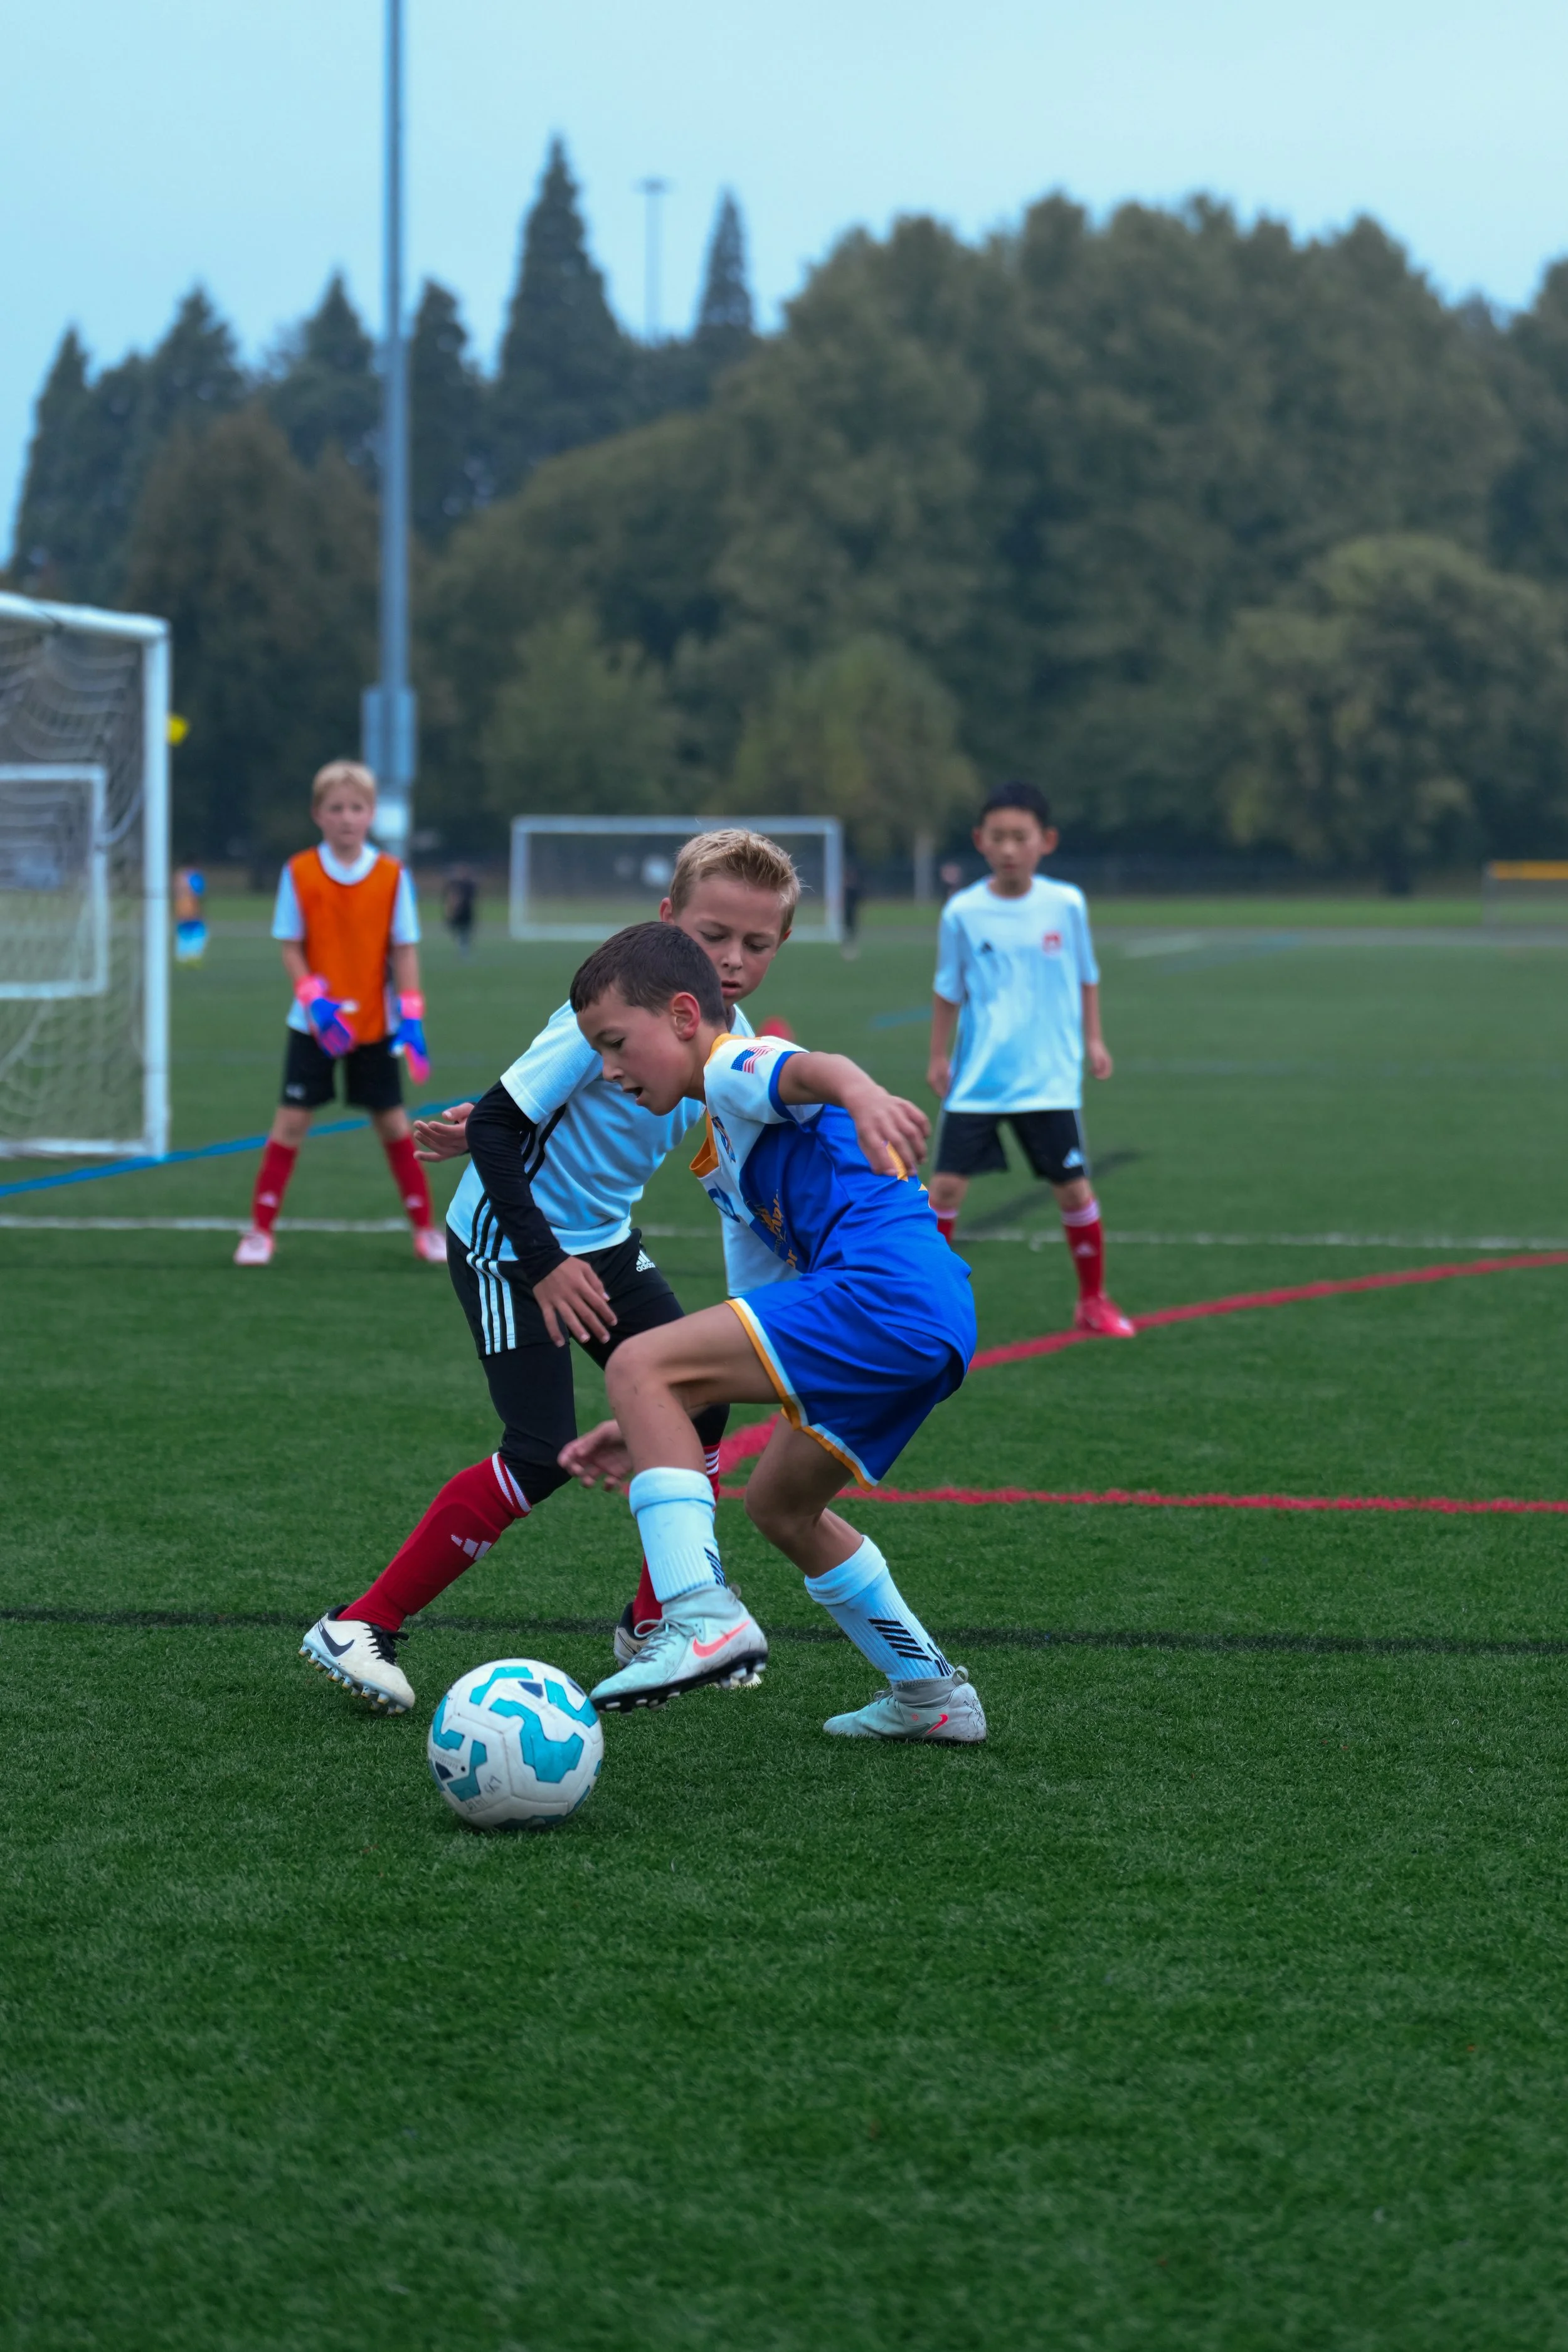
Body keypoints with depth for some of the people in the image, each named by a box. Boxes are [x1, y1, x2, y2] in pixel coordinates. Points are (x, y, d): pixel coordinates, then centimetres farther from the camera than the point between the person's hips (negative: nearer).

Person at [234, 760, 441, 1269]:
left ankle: (425, 1227, 18)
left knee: (392, 1120, 7)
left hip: (375, 1023, 1)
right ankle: (260, 1230, 4)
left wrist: (410, 1016, -10)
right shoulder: (299, 874, -6)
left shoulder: (392, 876, -4)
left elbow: (404, 949, -2)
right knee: (293, 1117, -3)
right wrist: (312, 997, -18)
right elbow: (290, 945, -4)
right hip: (316, 1024, -1)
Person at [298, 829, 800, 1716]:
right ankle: (358, 1628, -8)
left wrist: (496, 1130, 6)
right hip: (508, 1244, -8)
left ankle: (655, 1624, 19)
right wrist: (544, 1262, -27)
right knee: (545, 1456, -15)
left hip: (604, 1241, 8)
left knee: (698, 1404, 3)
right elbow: (503, 1123, -25)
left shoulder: (732, 1037, -2)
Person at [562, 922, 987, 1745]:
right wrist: (651, 1433, 31)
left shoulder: (735, 1067, 4)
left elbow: (808, 1069, -23)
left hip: (884, 1286, -10)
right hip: (931, 1334, 10)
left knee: (638, 1366, -15)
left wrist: (860, 1093, -47)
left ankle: (703, 1616, -29)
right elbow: (760, 1340, 35)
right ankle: (930, 1693, 33)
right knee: (778, 1502, 27)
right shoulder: (724, 1153, 34)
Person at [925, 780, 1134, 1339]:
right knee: (947, 1184, -5)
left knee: (1073, 1188, 2)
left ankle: (1093, 1302, 19)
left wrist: (1092, 1040, 9)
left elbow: (1086, 977, 12)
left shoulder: (1066, 904, -3)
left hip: (1049, 1079, 0)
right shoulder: (963, 912, -4)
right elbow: (949, 990, 7)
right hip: (976, 1080, 0)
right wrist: (939, 1056, 6)